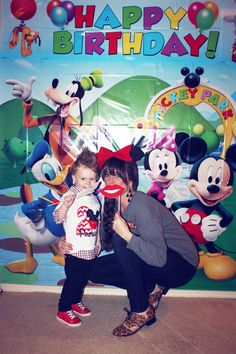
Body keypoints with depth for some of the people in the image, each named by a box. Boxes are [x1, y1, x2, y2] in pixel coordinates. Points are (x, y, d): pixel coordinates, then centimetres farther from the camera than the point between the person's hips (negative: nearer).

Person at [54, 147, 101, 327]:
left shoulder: (95, 199, 6)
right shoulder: (71, 196, -15)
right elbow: (58, 218, -24)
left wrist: (98, 241, 20)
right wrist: (65, 204, -41)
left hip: (91, 250, 7)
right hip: (75, 250, -7)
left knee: (83, 279, 21)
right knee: (72, 280, 5)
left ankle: (76, 302, 43)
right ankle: (63, 311, 24)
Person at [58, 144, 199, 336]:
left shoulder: (141, 205, -29)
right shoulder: (112, 203, -5)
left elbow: (159, 257, -36)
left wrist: (127, 235, -42)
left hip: (181, 265, -7)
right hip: (150, 258, 8)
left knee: (120, 241, -29)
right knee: (95, 270, 0)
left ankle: (141, 311, -13)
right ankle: (152, 288, 8)